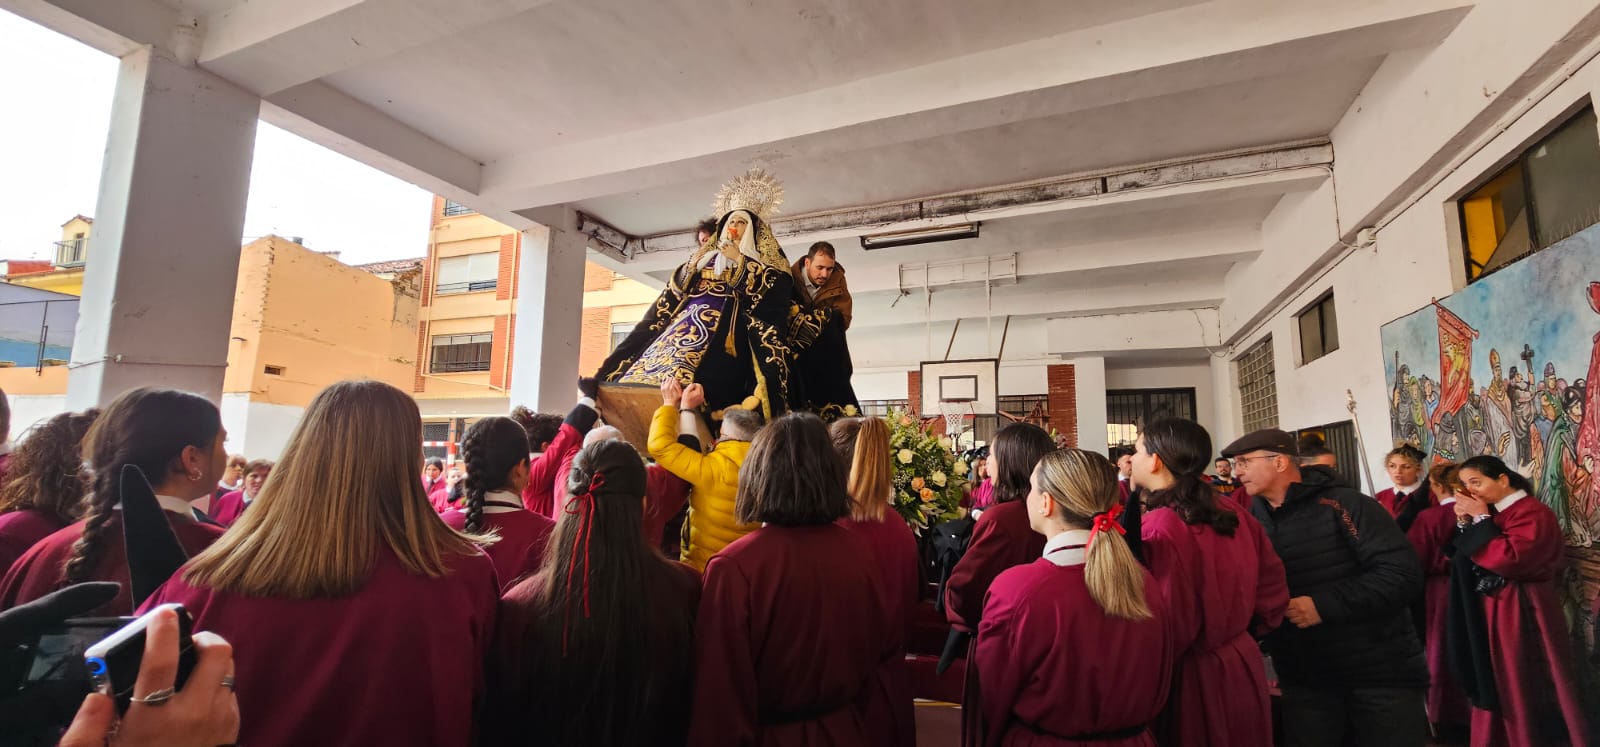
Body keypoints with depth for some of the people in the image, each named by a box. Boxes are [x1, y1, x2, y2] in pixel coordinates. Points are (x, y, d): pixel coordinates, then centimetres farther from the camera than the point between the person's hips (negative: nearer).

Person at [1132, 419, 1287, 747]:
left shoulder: (1157, 530, -24)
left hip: (1192, 677, -7)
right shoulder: (1235, 512, 0)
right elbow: (1273, 585, 9)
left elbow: (1170, 627, -23)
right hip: (1243, 665, 7)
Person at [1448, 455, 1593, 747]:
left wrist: (1480, 520, -20)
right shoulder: (1492, 512, 10)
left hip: (1522, 614, -8)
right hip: (1490, 612, 8)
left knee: (1525, 690, 3)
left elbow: (1508, 559, -26)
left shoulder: (1533, 513, -14)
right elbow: (1460, 554, 7)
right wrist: (1464, 522, -7)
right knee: (1496, 687, 15)